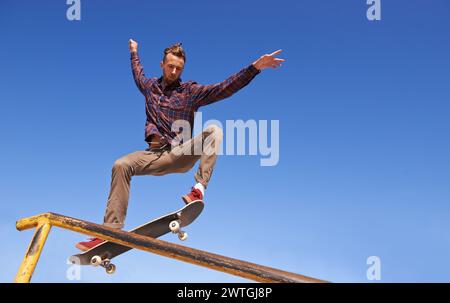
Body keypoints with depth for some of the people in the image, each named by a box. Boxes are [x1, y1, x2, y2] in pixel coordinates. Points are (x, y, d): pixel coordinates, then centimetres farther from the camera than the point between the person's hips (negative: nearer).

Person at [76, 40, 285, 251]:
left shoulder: (190, 91, 6)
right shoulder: (150, 86, 16)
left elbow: (224, 89, -5)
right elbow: (138, 75, 42)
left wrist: (255, 67, -14)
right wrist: (134, 52, 56)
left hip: (181, 155, -2)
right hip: (155, 155, 2)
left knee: (214, 130, -27)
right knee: (121, 165, -25)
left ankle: (199, 188, -39)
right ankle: (111, 230, -26)